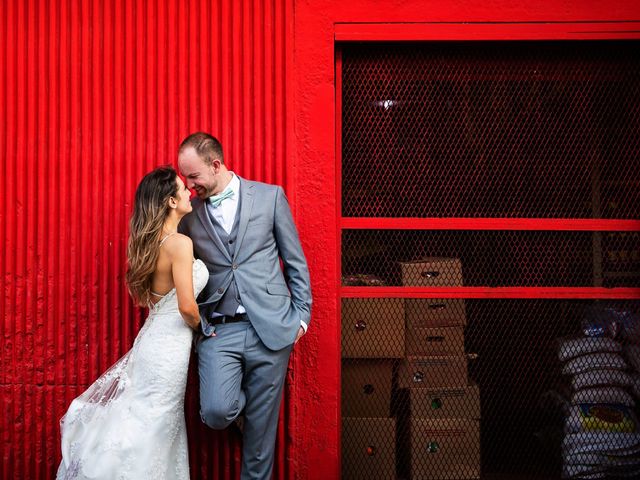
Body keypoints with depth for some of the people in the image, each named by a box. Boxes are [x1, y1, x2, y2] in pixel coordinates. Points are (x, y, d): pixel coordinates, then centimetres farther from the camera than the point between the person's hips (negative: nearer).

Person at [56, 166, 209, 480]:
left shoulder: (152, 241, 5)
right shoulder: (180, 243, -20)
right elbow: (187, 307, -24)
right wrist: (199, 325, -3)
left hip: (153, 338, 8)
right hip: (169, 346, -8)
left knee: (139, 423, 17)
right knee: (152, 431, 3)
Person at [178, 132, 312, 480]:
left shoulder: (270, 196, 3)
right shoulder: (189, 214, 7)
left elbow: (295, 260, 7)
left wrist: (302, 313, 4)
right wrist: (195, 322, 2)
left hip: (270, 327, -1)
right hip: (218, 330, 1)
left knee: (261, 421, 4)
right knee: (216, 412, -15)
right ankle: (239, 398, 20)